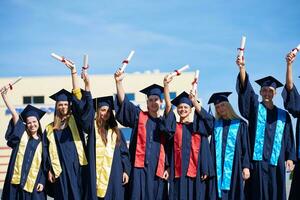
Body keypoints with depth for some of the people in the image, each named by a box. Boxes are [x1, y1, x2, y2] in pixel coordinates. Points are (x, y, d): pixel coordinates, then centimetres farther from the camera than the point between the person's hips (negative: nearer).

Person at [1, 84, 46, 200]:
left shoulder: (41, 141, 10)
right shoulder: (22, 134, 8)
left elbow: (43, 164, 9)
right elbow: (14, 114, -2)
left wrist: (42, 182, -1)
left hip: (33, 181, 1)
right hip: (17, 178, -1)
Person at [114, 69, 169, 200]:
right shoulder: (139, 116, 8)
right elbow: (123, 102, -5)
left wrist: (167, 168, 2)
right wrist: (118, 82, -18)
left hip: (157, 169, 2)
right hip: (140, 168, -2)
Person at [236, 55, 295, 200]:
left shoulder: (283, 115, 14)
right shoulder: (255, 108, 9)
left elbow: (289, 138, 12)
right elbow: (246, 90, -7)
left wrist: (290, 158, -1)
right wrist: (242, 68, -22)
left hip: (276, 162, 2)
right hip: (257, 159, -2)